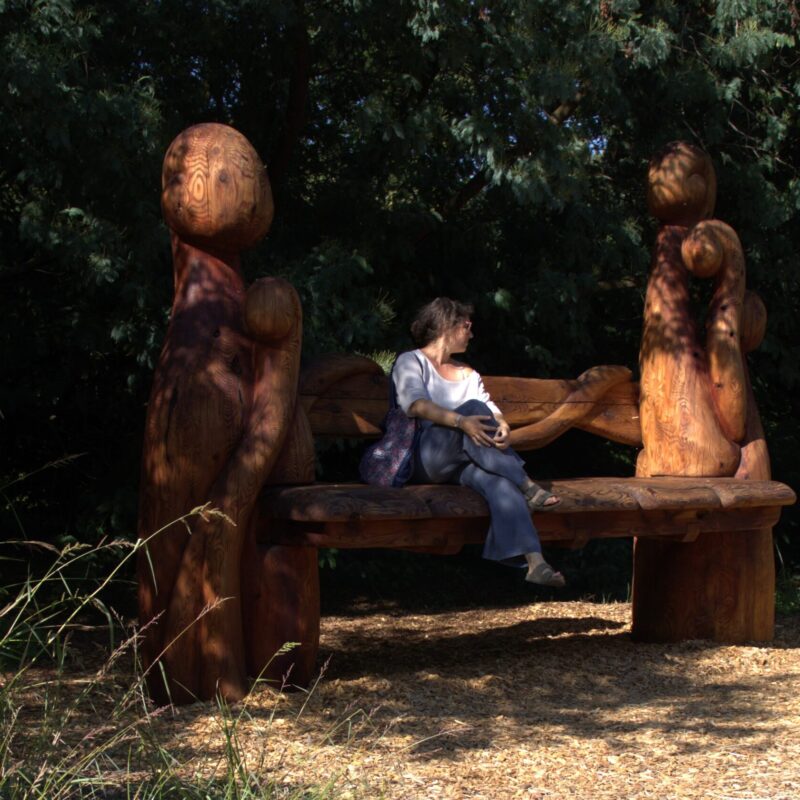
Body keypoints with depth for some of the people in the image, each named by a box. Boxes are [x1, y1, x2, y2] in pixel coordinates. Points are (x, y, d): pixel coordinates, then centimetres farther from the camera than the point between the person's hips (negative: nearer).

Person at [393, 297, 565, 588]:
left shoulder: (467, 374, 27)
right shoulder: (410, 362, 7)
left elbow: (492, 411, 10)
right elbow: (416, 404, -13)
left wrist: (502, 427, -16)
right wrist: (461, 421, -30)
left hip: (464, 461, 5)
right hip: (425, 458, -5)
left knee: (498, 482, -31)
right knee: (473, 407, -29)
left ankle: (535, 562, -50)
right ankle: (526, 487, -27)